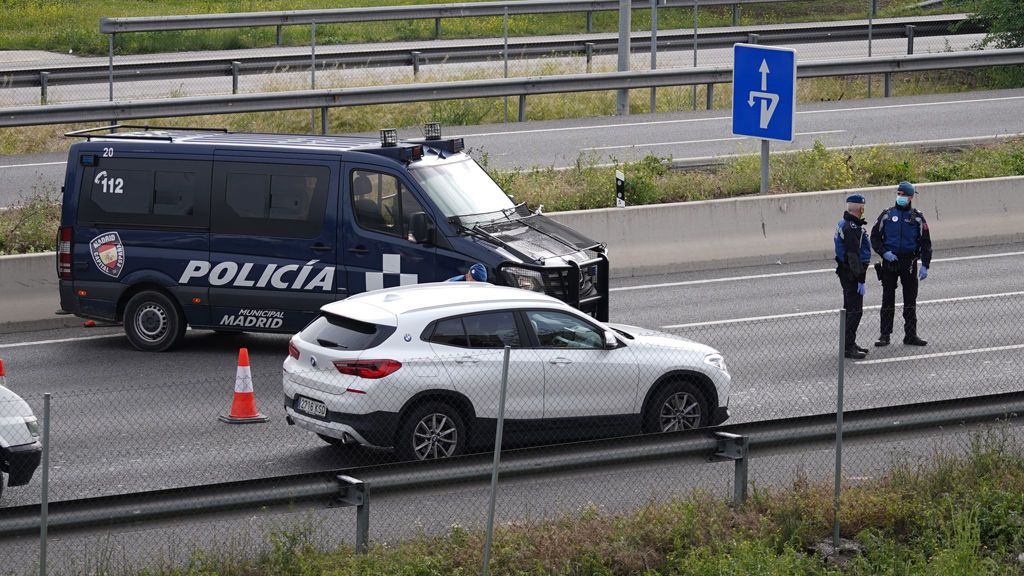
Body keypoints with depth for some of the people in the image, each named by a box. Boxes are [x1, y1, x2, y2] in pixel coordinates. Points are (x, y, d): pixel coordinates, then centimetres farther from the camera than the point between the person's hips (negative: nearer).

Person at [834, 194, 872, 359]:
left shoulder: (843, 224, 12)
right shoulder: (852, 228, -21)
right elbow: (854, 256, -24)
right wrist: (860, 280, -23)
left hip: (845, 272, 11)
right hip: (852, 274, -11)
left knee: (850, 309, 18)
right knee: (855, 311, -8)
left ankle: (849, 344, 27)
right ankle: (848, 347, -9)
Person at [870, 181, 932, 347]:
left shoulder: (917, 217, 5)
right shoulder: (887, 215, 5)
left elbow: (925, 243, 5)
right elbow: (875, 238, 5)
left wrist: (925, 265, -5)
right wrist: (884, 252, -12)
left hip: (909, 263, 1)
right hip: (889, 262, -1)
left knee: (910, 300, 5)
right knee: (888, 299, 0)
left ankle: (910, 335, 11)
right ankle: (885, 335, 3)